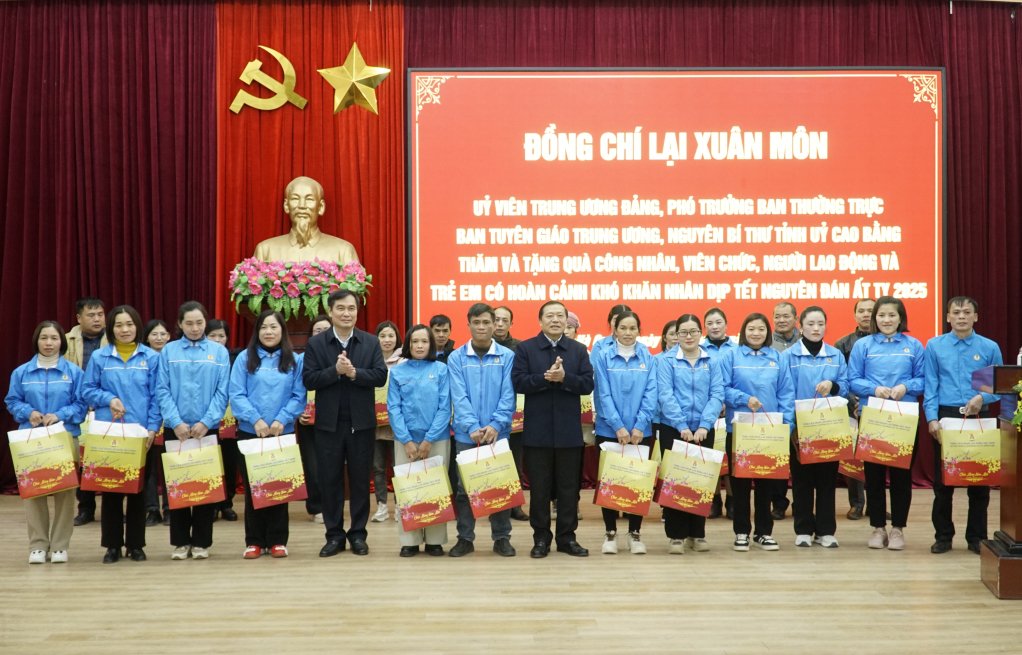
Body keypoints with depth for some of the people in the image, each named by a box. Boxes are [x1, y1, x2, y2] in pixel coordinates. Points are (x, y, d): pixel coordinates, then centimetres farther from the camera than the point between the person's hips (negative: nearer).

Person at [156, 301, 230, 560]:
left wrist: (206, 422, -12)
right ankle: (180, 541, 13)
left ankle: (201, 541, 13)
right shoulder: (168, 351, 4)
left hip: (207, 429, 0)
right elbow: (163, 391, -2)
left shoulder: (219, 352, 3)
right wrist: (176, 422, -13)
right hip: (176, 429, 0)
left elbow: (222, 392, -2)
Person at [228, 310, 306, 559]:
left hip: (283, 434, 1)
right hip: (250, 433, 0)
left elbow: (299, 396, 0)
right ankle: (254, 541, 10)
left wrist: (281, 420, -14)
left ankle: (277, 540, 12)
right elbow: (236, 394, -4)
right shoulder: (244, 358, 2)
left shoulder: (294, 361, 5)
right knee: (252, 487, 3)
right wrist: (256, 420, -16)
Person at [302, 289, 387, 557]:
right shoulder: (315, 343, 1)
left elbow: (380, 376, -6)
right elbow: (308, 380, -7)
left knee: (360, 480, 6)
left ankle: (358, 534, 16)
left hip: (361, 422, 0)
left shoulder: (371, 342, 4)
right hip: (329, 423, 0)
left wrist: (354, 372, -20)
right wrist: (335, 370, -20)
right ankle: (334, 534, 14)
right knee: (329, 480, 4)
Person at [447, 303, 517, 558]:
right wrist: (473, 427, -18)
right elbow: (459, 397, -7)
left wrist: (495, 425, -18)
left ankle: (502, 537, 16)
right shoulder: (456, 358, 1)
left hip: (498, 433, 0)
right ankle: (465, 538, 15)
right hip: (466, 434, 0)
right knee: (465, 487, 6)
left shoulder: (507, 356, 0)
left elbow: (508, 395, -6)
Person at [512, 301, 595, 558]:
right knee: (539, 487, 4)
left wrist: (564, 377, -17)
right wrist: (545, 377, -20)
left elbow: (587, 384, -1)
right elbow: (518, 383, -8)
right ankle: (541, 537, 14)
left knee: (569, 487, 5)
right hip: (537, 430, -2)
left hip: (569, 431, 2)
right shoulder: (525, 348, 3)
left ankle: (567, 537, 14)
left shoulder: (579, 350, 8)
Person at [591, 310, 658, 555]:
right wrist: (618, 426, -15)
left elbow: (651, 395, -2)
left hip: (641, 431, 1)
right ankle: (610, 533, 15)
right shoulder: (603, 357, -2)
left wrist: (639, 426, -13)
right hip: (609, 430, -1)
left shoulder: (648, 359, 3)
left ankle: (635, 533, 16)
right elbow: (604, 394, -7)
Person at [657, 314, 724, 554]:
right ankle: (676, 535, 8)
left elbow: (717, 395, -2)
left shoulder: (712, 361, 5)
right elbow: (665, 396, -10)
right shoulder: (666, 360, -3)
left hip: (703, 431, 2)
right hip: (673, 430, -2)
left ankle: (697, 534, 17)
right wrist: (682, 425, -17)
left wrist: (704, 425, -14)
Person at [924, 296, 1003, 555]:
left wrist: (982, 398, -14)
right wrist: (932, 418, -9)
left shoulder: (990, 348, 4)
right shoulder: (934, 346, 4)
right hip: (945, 416, 0)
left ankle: (976, 537, 16)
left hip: (979, 418, 0)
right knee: (942, 480, 3)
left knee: (979, 479, 4)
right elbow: (930, 386, 1)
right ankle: (943, 536, 14)